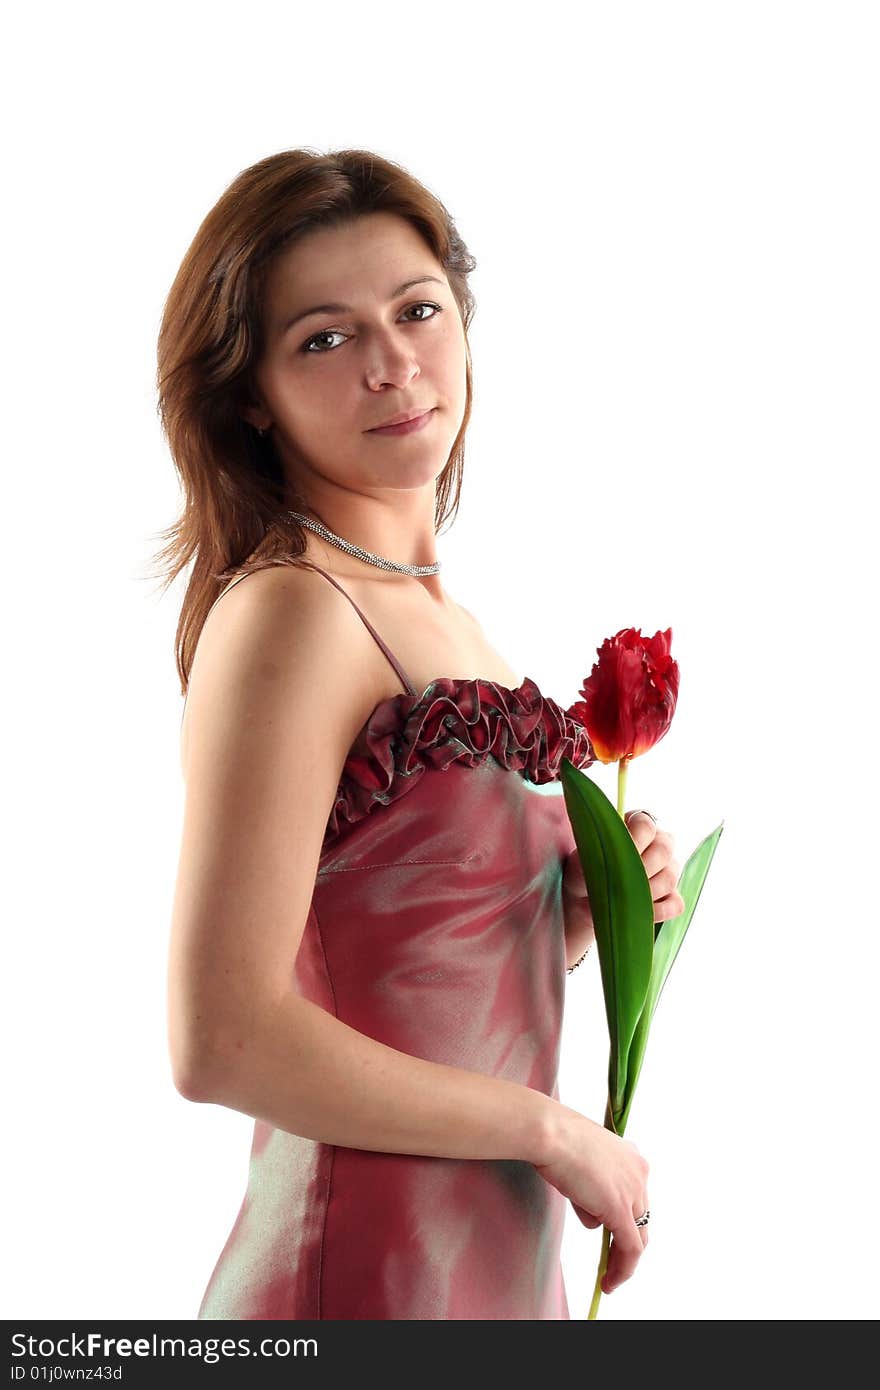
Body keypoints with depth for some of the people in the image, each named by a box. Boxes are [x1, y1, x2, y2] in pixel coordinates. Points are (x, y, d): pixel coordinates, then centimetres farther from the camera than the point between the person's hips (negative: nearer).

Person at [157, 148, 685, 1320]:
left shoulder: (437, 611, 7)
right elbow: (221, 1040, -24)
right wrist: (557, 1131, -16)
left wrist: (584, 908, -3)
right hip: (366, 1272, -8)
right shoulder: (286, 612, -18)